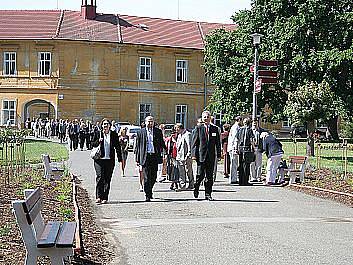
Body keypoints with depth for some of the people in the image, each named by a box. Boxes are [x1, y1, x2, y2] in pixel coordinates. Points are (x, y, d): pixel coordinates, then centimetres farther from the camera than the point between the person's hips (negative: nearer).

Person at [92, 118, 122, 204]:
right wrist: (98, 141, -9)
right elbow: (92, 144, 11)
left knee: (107, 179, 2)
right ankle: (98, 196, -10)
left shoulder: (114, 134, 8)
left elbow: (117, 147, 11)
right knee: (100, 177, -11)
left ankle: (105, 197, 8)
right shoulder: (98, 133, 6)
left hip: (110, 160, 1)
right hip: (99, 159, -1)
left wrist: (120, 158, 6)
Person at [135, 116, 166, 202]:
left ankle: (149, 191, 31)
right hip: (145, 157, -2)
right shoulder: (141, 132, 4)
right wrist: (137, 159, 3)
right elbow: (137, 147, 6)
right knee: (147, 177, -5)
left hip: (155, 156, 2)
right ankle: (147, 195, -1)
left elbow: (162, 143, 13)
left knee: (153, 177, 8)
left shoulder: (158, 131, 8)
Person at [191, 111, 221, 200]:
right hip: (201, 155, -2)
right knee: (200, 175, -4)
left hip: (211, 155, 2)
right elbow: (194, 142, 1)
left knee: (209, 176, 4)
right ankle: (196, 188, 22)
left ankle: (208, 194, 9)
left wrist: (218, 154, 5)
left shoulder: (215, 129, 10)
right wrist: (194, 154, -7)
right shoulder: (198, 128, 3)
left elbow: (218, 143, 11)